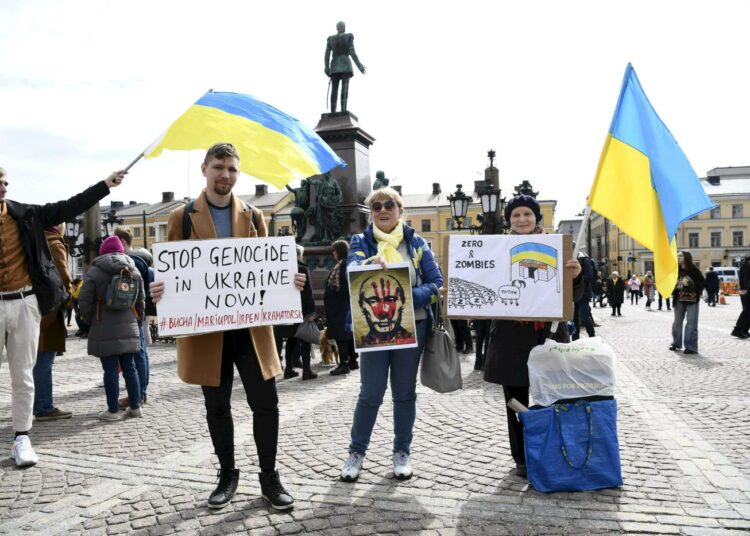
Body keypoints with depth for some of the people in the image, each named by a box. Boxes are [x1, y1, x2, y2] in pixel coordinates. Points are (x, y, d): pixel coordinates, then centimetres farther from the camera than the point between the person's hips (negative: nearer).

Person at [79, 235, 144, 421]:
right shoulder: (134, 271, 10)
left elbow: (85, 301, -5)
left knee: (110, 370, 0)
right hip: (129, 329, 4)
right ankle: (135, 407, 16)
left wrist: (89, 322, 8)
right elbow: (141, 300, 13)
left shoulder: (94, 272, -3)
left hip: (104, 330, -4)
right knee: (129, 367, 12)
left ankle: (113, 410, 7)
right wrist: (138, 321, 23)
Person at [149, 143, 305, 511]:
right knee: (217, 406, 11)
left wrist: (289, 281, -10)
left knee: (266, 402, 3)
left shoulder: (253, 216, 9)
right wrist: (160, 290, -19)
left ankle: (269, 477, 21)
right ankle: (227, 475, 30)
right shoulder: (182, 217, 3)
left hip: (251, 324, 1)